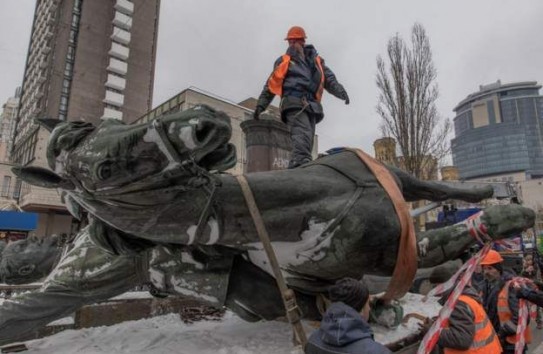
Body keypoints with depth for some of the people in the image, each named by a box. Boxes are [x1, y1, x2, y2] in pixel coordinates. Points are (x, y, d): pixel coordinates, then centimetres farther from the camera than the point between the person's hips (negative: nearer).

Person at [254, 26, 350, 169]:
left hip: (311, 106, 5)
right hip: (294, 103, -4)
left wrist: (340, 91, -7)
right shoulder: (283, 61, 19)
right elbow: (271, 85, 19)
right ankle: (302, 166, -44)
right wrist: (260, 105, 13)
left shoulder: (316, 61, 26)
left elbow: (329, 79, 14)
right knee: (302, 136, -27)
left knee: (306, 141, -3)